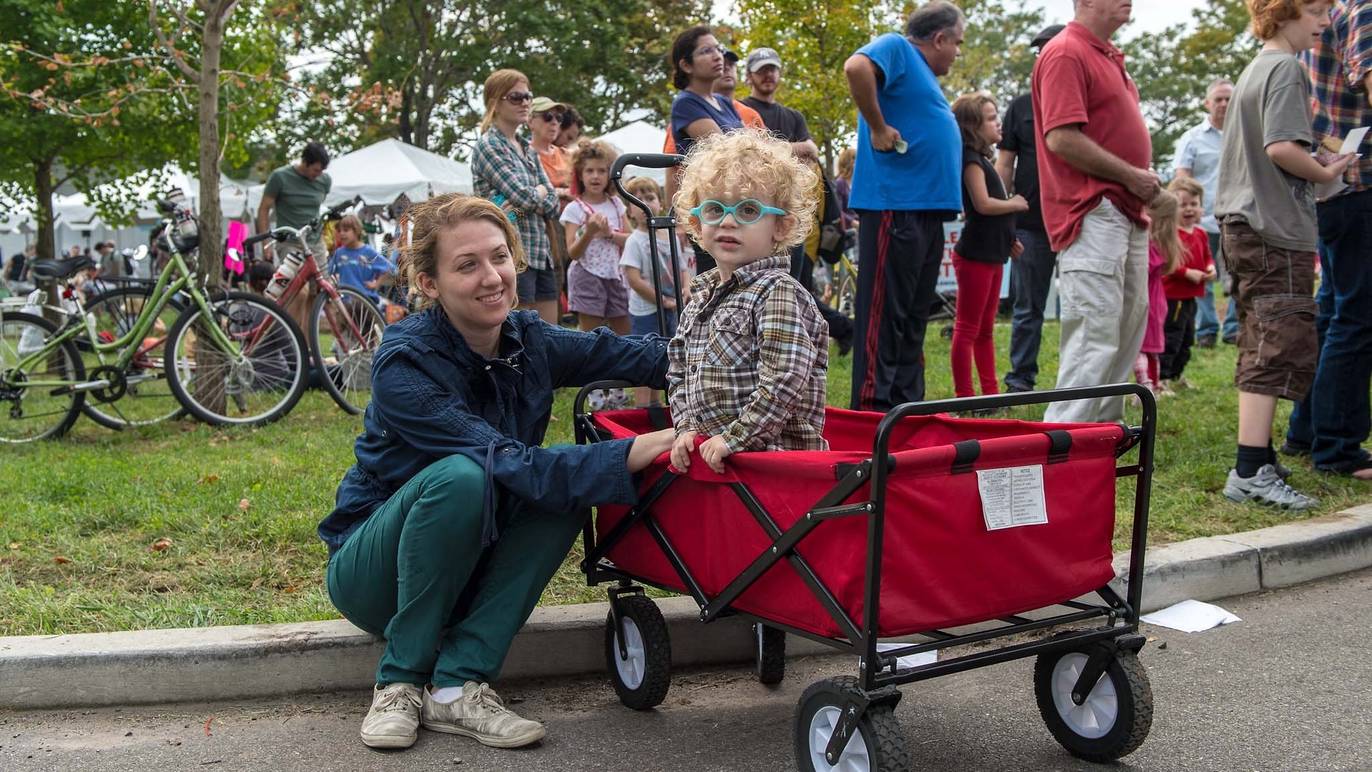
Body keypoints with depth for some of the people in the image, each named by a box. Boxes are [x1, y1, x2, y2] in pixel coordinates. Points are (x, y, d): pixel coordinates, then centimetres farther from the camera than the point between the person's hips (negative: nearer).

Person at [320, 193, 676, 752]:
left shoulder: (529, 340, -7)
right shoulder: (405, 364, -25)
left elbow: (644, 355, -6)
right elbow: (506, 464, -35)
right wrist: (628, 456, -44)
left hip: (465, 568, 5)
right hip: (371, 571, -5)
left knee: (567, 488, -21)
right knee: (461, 476, -33)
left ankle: (458, 685, -20)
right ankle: (400, 682, -18)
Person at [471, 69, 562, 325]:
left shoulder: (527, 149, 18)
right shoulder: (488, 145, -5)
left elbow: (552, 204, 10)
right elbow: (523, 195, -17)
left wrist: (527, 202, -9)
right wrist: (540, 191, 4)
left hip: (541, 254, 8)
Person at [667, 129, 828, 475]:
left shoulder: (779, 293, -10)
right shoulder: (701, 294, 14)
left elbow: (785, 380, -19)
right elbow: (679, 372, 16)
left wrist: (734, 437, -18)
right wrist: (687, 429, 1)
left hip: (772, 453, -7)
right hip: (705, 454, 7)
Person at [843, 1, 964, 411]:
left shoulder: (922, 72, 23)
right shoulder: (896, 48, -4)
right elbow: (856, 67, -26)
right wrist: (878, 129, -19)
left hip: (927, 210, 10)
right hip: (894, 206, -10)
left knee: (913, 318, 12)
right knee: (884, 315, -8)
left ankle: (907, 410, 18)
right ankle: (872, 411, -6)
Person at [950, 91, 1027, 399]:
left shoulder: (982, 159, 17)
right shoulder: (970, 159, -12)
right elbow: (983, 204, -22)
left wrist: (1008, 238, 14)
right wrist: (1015, 204, -7)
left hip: (991, 255, 10)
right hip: (975, 255, -10)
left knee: (986, 330, 13)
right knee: (968, 329, -5)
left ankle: (991, 392, 19)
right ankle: (964, 394, -2)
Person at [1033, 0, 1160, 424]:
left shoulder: (1109, 56, 19)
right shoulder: (1066, 53, -11)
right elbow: (1061, 138, -20)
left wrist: (1144, 184, 14)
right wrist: (1131, 176, -15)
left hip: (1126, 215, 10)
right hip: (1093, 213, -10)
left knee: (1130, 325, 14)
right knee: (1096, 333, -13)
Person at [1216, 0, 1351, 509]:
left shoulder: (1253, 69, 20)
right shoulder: (1286, 68, -9)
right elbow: (1281, 147, -22)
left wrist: (1315, 166, 15)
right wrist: (1326, 173, -7)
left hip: (1241, 224, 10)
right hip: (1276, 228, -10)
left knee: (1261, 349, 13)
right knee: (1283, 347, -12)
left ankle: (1257, 459, 18)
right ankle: (1250, 472, -17)